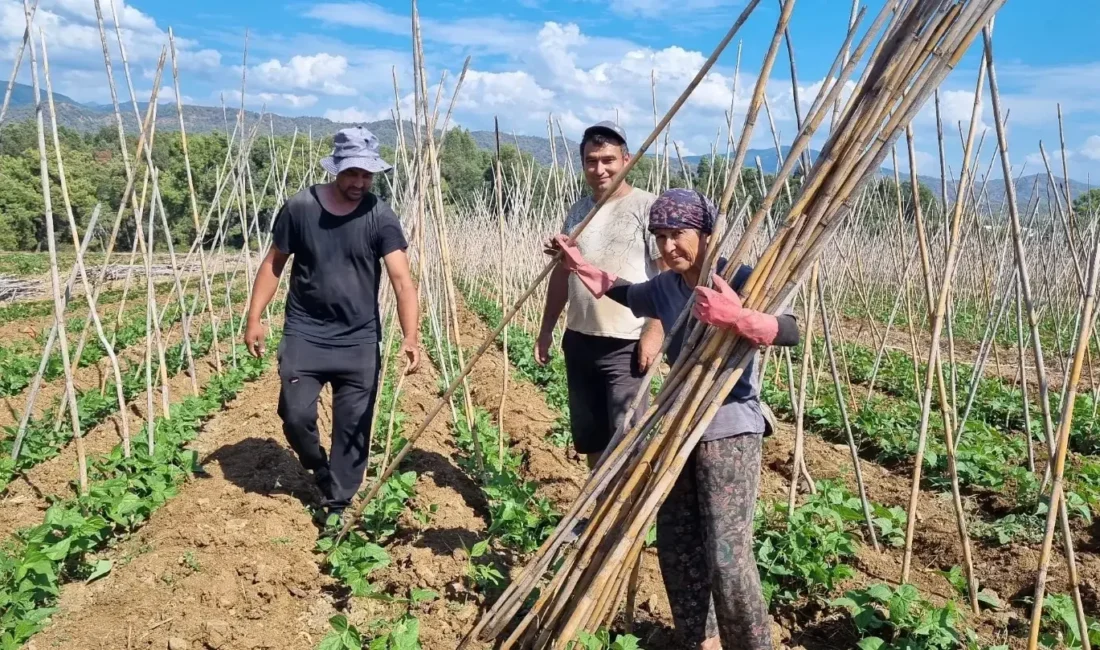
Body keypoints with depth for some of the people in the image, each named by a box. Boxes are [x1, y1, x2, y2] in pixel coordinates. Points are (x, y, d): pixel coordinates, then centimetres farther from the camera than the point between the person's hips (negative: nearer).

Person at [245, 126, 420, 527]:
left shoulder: (380, 218, -8)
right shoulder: (300, 208, -5)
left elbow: (401, 279, -18)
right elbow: (273, 264, 6)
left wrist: (410, 337, -31)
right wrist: (255, 318, 1)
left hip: (360, 340, 0)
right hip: (304, 334, 0)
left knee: (353, 427, 4)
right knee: (296, 416, -4)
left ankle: (337, 504, 22)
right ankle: (321, 473, 28)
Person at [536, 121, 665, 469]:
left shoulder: (647, 206, -8)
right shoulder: (578, 210, 12)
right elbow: (561, 272, 17)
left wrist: (656, 330, -18)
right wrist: (546, 329, 16)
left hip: (626, 344, -7)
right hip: (579, 339, 7)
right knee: (589, 435, 15)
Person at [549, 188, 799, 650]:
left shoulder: (737, 279, -15)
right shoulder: (663, 288, 3)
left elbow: (790, 331, -29)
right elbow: (624, 293, 26)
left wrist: (735, 317, -44)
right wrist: (580, 267, 22)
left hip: (730, 427, -7)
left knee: (727, 554, -11)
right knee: (675, 541, 11)